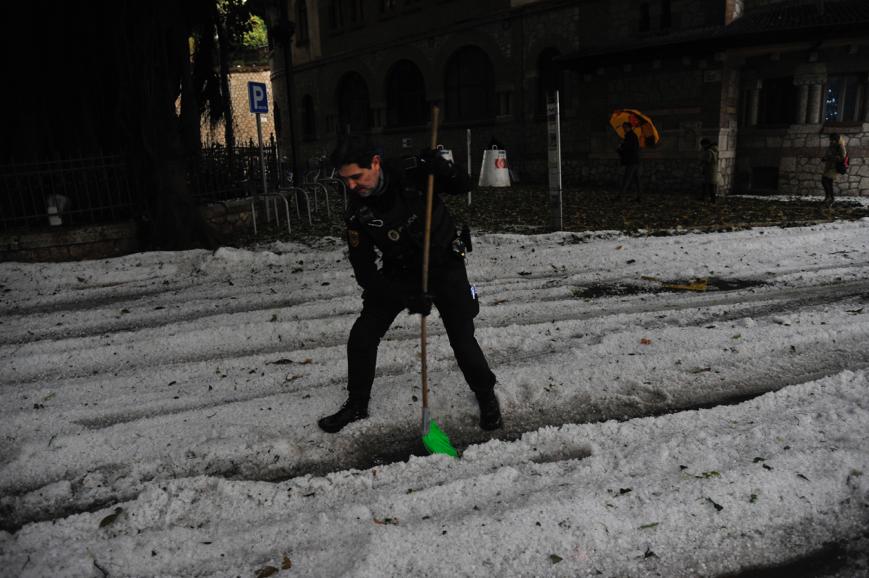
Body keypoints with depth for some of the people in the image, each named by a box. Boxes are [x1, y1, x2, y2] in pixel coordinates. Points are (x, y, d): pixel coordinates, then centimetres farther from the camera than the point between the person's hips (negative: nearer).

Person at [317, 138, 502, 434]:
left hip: (444, 266, -2)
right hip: (398, 274, 3)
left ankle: (486, 396, 23)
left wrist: (441, 168, -32)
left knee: (462, 338, -5)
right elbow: (364, 268, -15)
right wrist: (405, 297, -25)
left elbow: (463, 187, -9)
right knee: (362, 336, -1)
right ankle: (356, 405, 20)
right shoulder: (357, 211, -16)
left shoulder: (413, 173, -22)